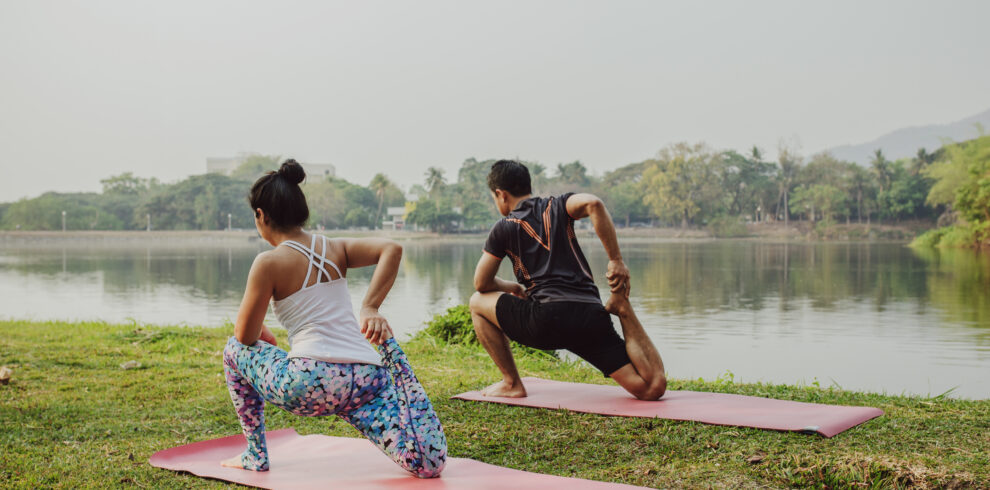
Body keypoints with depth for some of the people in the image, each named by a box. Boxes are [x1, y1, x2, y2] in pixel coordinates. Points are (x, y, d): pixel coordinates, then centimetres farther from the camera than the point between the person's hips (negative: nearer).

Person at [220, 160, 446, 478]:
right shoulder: (336, 248, 16)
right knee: (430, 467, 9)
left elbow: (245, 336, 6)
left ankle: (255, 455, 24)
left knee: (234, 351, 25)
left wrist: (261, 333, 30)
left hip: (312, 384, -5)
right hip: (367, 380, 5)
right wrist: (370, 308, 1)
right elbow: (391, 249, 0)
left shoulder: (269, 263, 1)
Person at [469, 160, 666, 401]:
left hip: (547, 320, -3)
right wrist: (616, 261, -2)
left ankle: (512, 384, 16)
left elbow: (482, 284, 18)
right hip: (592, 319, 3)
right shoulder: (558, 206, 19)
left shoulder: (503, 229, 13)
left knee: (478, 303, 23)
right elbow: (593, 204, -4)